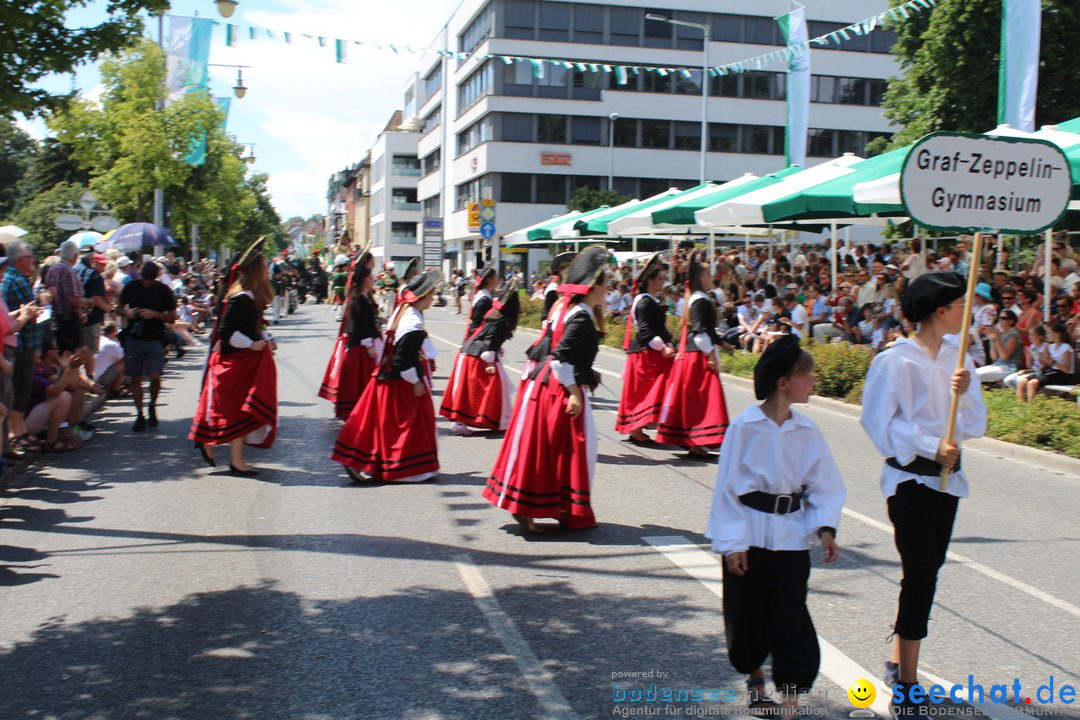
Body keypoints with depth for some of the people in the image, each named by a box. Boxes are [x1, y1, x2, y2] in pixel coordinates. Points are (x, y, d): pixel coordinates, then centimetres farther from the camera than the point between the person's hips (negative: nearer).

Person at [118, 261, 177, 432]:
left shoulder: (163, 291, -2)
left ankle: (152, 407, 12)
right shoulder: (131, 288, 3)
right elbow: (120, 308, 15)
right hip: (134, 339, 2)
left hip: (155, 340, -2)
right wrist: (127, 313, -8)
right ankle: (140, 415, 17)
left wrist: (155, 314, -15)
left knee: (155, 376, -15)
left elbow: (172, 318, 1)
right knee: (135, 379, 4)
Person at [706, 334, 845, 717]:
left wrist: (825, 528, -12)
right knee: (748, 615, 12)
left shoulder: (807, 430, -2)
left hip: (790, 537, 2)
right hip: (749, 535, -2)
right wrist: (732, 542, -10)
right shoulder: (745, 426, -12)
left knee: (791, 621, -1)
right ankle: (754, 678, 39)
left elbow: (825, 486, 3)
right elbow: (727, 487, -8)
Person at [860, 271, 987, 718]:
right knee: (921, 571, -8)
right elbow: (880, 422, -14)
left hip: (946, 476, 7)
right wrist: (930, 447, -19)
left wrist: (965, 393, -14)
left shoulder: (957, 356, 5)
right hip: (909, 477, -7)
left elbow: (975, 424, 6)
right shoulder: (896, 361, -15)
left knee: (929, 569, 13)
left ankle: (900, 663, 28)